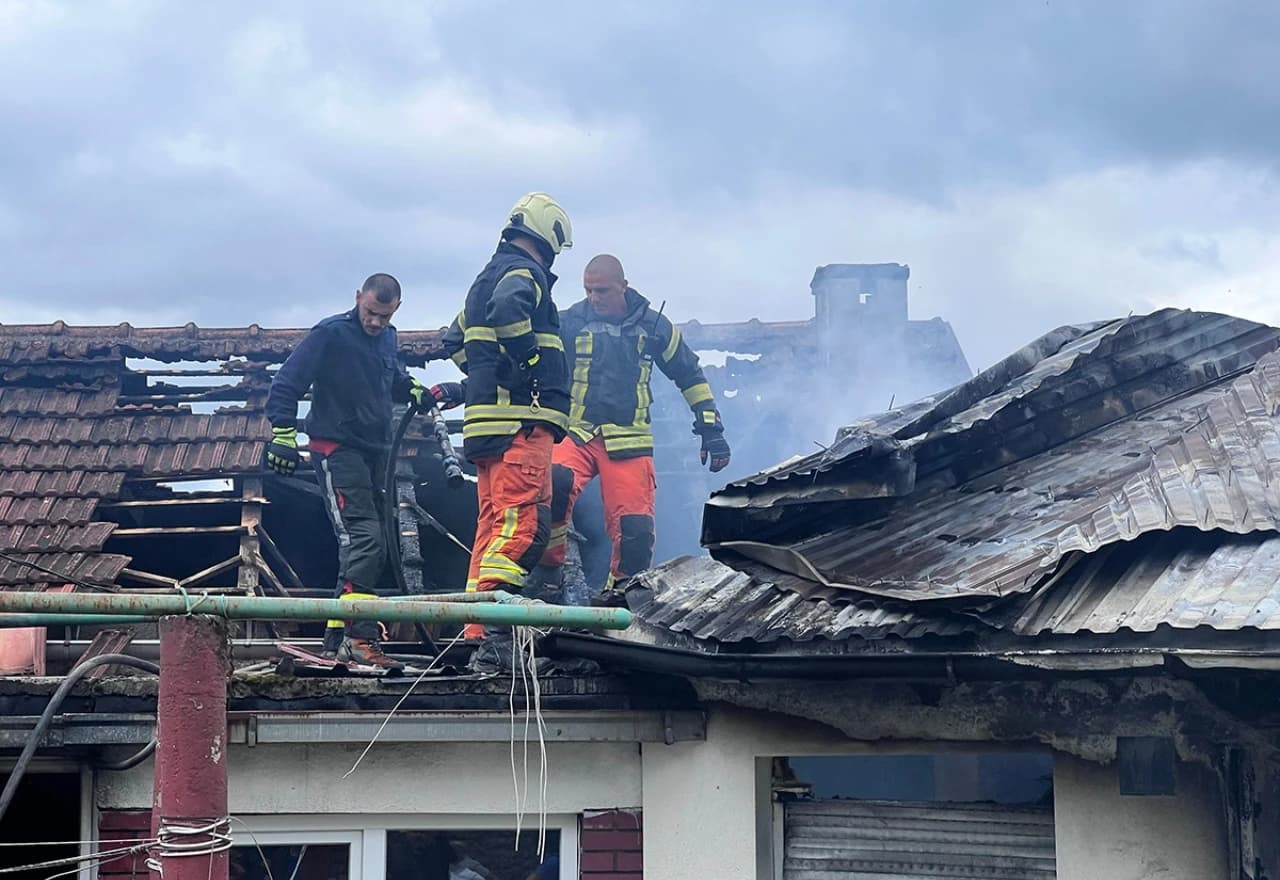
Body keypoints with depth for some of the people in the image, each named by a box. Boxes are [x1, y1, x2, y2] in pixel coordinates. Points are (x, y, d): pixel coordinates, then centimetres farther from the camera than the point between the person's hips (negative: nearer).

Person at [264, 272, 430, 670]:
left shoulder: (387, 338, 13)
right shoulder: (330, 334, -10)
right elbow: (286, 384, -11)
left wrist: (413, 389, 10)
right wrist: (283, 435, -18)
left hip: (374, 451, 9)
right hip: (337, 449, -9)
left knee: (372, 547, 9)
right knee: (363, 537, -21)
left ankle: (338, 637, 16)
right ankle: (360, 638, -27)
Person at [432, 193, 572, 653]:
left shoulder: (488, 276, 25)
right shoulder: (524, 272, -6)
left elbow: (456, 341, 32)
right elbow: (508, 311, -29)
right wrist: (531, 362, -18)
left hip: (487, 421, 10)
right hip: (521, 421, -10)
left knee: (494, 524, 12)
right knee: (523, 523, -16)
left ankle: (474, 632, 11)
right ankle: (488, 628, -27)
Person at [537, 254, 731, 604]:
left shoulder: (652, 326, 7)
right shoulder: (569, 323, 4)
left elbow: (690, 376, 16)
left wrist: (711, 428, 12)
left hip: (629, 441, 1)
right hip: (575, 434, -1)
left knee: (634, 528, -7)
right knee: (554, 485, -31)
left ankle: (621, 591, 14)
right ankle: (547, 569, -16)